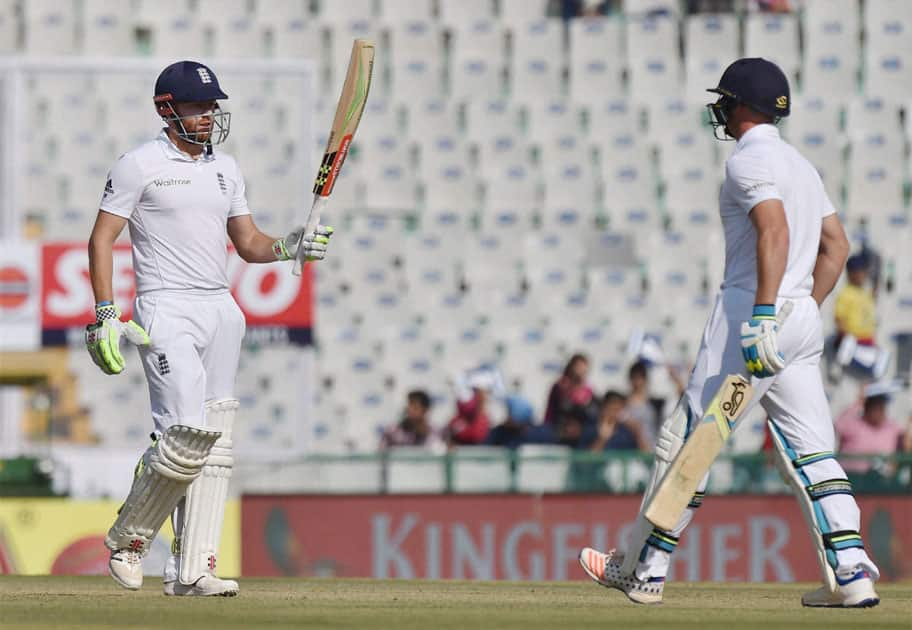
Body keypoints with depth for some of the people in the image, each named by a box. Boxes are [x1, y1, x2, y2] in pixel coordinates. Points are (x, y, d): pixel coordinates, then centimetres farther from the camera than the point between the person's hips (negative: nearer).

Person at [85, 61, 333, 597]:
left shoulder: (226, 168, 15)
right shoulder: (141, 165, -3)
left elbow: (249, 244, 18)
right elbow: (102, 238, -4)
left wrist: (291, 247, -3)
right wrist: (106, 315, -12)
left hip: (221, 311, 7)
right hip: (167, 312, -7)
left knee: (216, 445, 2)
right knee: (186, 436, -18)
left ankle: (192, 570, 2)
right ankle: (127, 542, 2)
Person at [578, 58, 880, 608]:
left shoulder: (749, 160, -9)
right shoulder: (800, 164, 20)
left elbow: (774, 231, -23)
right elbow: (836, 245, 21)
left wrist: (764, 315, -30)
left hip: (752, 308, -9)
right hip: (804, 324, 9)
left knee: (685, 441, 0)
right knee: (811, 452, 4)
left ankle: (644, 571, 5)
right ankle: (851, 574, -9)